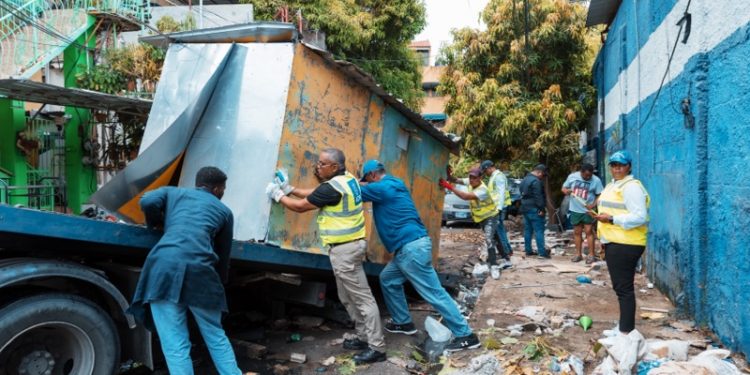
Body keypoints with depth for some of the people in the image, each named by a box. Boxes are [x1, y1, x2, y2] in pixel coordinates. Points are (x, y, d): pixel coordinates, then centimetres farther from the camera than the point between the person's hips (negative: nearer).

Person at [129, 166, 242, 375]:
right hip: (200, 270, 0)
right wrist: (220, 282, 40)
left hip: (165, 265, 0)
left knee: (175, 344, 3)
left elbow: (147, 202, 5)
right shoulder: (224, 211, 24)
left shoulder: (173, 192, 24)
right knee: (216, 337, 18)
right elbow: (223, 254, 26)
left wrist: (156, 224, 26)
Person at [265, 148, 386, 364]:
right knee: (348, 297, 19)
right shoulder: (348, 179, 8)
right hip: (350, 244, 10)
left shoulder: (332, 187, -21)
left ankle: (377, 347, 3)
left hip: (344, 249, -10)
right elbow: (315, 194, 18)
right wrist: (290, 189, 17)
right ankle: (365, 337, 27)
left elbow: (301, 207, -9)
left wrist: (278, 196, 6)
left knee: (362, 298, -4)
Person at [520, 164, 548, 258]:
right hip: (534, 209, -9)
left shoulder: (525, 179, 16)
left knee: (527, 230, 12)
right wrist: (542, 209, -17)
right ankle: (542, 252, -8)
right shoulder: (536, 181, -16)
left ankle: (528, 250, 15)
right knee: (539, 231, -7)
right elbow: (538, 197, -20)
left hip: (525, 208, 9)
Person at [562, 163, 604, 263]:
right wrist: (567, 191, -16)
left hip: (588, 210, -3)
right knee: (577, 232, 10)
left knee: (589, 231, -4)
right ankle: (578, 254, 20)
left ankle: (592, 255, 3)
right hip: (575, 210, 3)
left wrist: (593, 204, -23)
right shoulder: (572, 176, -2)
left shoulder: (596, 180, -9)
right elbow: (564, 188, 8)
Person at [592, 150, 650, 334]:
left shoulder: (631, 187, -14)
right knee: (620, 286, 16)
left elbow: (639, 217, -23)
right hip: (614, 243, 10)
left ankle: (627, 332, -1)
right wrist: (604, 239, 25)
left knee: (624, 287, -7)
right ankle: (624, 327, 27)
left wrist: (611, 219, -23)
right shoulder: (612, 185, 17)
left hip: (625, 245, -10)